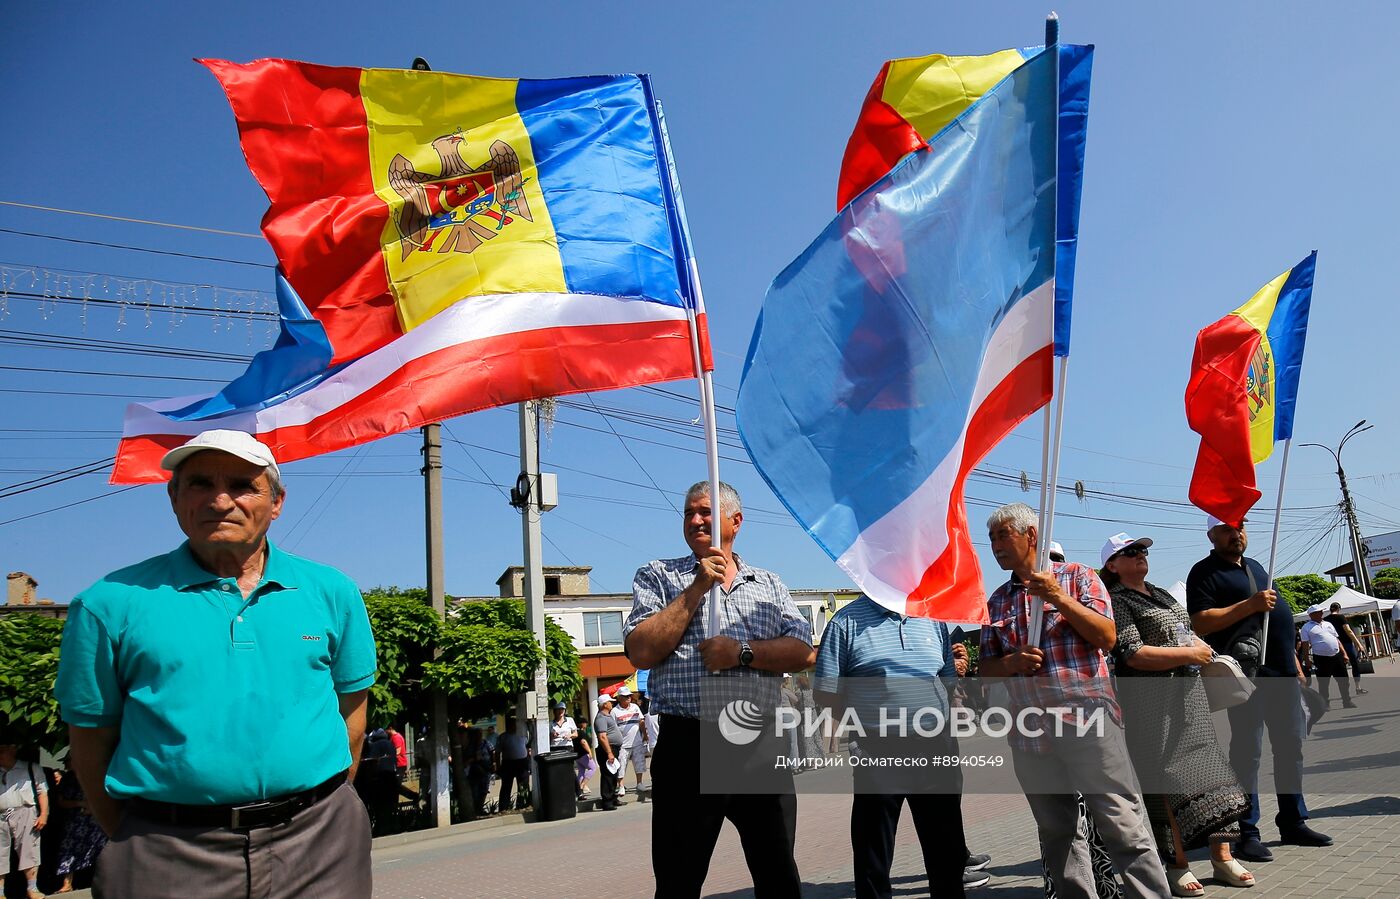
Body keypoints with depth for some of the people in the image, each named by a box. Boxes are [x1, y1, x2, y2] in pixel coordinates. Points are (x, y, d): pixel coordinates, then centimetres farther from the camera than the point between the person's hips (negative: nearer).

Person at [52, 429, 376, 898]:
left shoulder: (331, 592, 4)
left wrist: (328, 811, 9)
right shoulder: (111, 604, -1)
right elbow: (91, 740, 3)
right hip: (169, 859, -1)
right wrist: (136, 843, 4)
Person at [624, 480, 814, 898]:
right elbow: (641, 652, -8)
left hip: (761, 746, 2)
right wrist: (698, 588, -9)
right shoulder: (657, 576, 7)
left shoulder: (768, 584, 13)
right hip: (688, 744, -2)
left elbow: (803, 653, 1)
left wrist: (742, 652, -14)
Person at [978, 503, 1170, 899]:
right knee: (1056, 833, 11)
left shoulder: (1077, 576, 3)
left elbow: (1107, 637, -6)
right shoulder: (997, 601, 14)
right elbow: (987, 666, 13)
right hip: (1030, 732, 5)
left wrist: (1060, 598, -15)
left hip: (1088, 721, -4)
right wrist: (1013, 662, -8)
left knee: (1124, 828, -4)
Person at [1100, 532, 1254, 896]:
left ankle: (1222, 857, 16)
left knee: (1209, 766, 6)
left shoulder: (1162, 594, 17)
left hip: (1189, 692, 8)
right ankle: (1178, 866, 5)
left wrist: (1203, 647, 8)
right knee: (1169, 778, -5)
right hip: (1154, 702, -8)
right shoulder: (1117, 601, -8)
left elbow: (1187, 634, 30)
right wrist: (1189, 654, -16)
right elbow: (1134, 655, -19)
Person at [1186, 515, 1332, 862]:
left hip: (1282, 671, 8)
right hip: (1247, 673, -8)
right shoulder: (1205, 573, -5)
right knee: (1247, 752, -7)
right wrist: (1250, 605, -19)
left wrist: (1294, 662, 21)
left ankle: (1293, 822, 23)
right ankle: (1247, 834, -2)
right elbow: (1200, 623, -17)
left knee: (1291, 747, 12)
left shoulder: (1256, 568, 21)